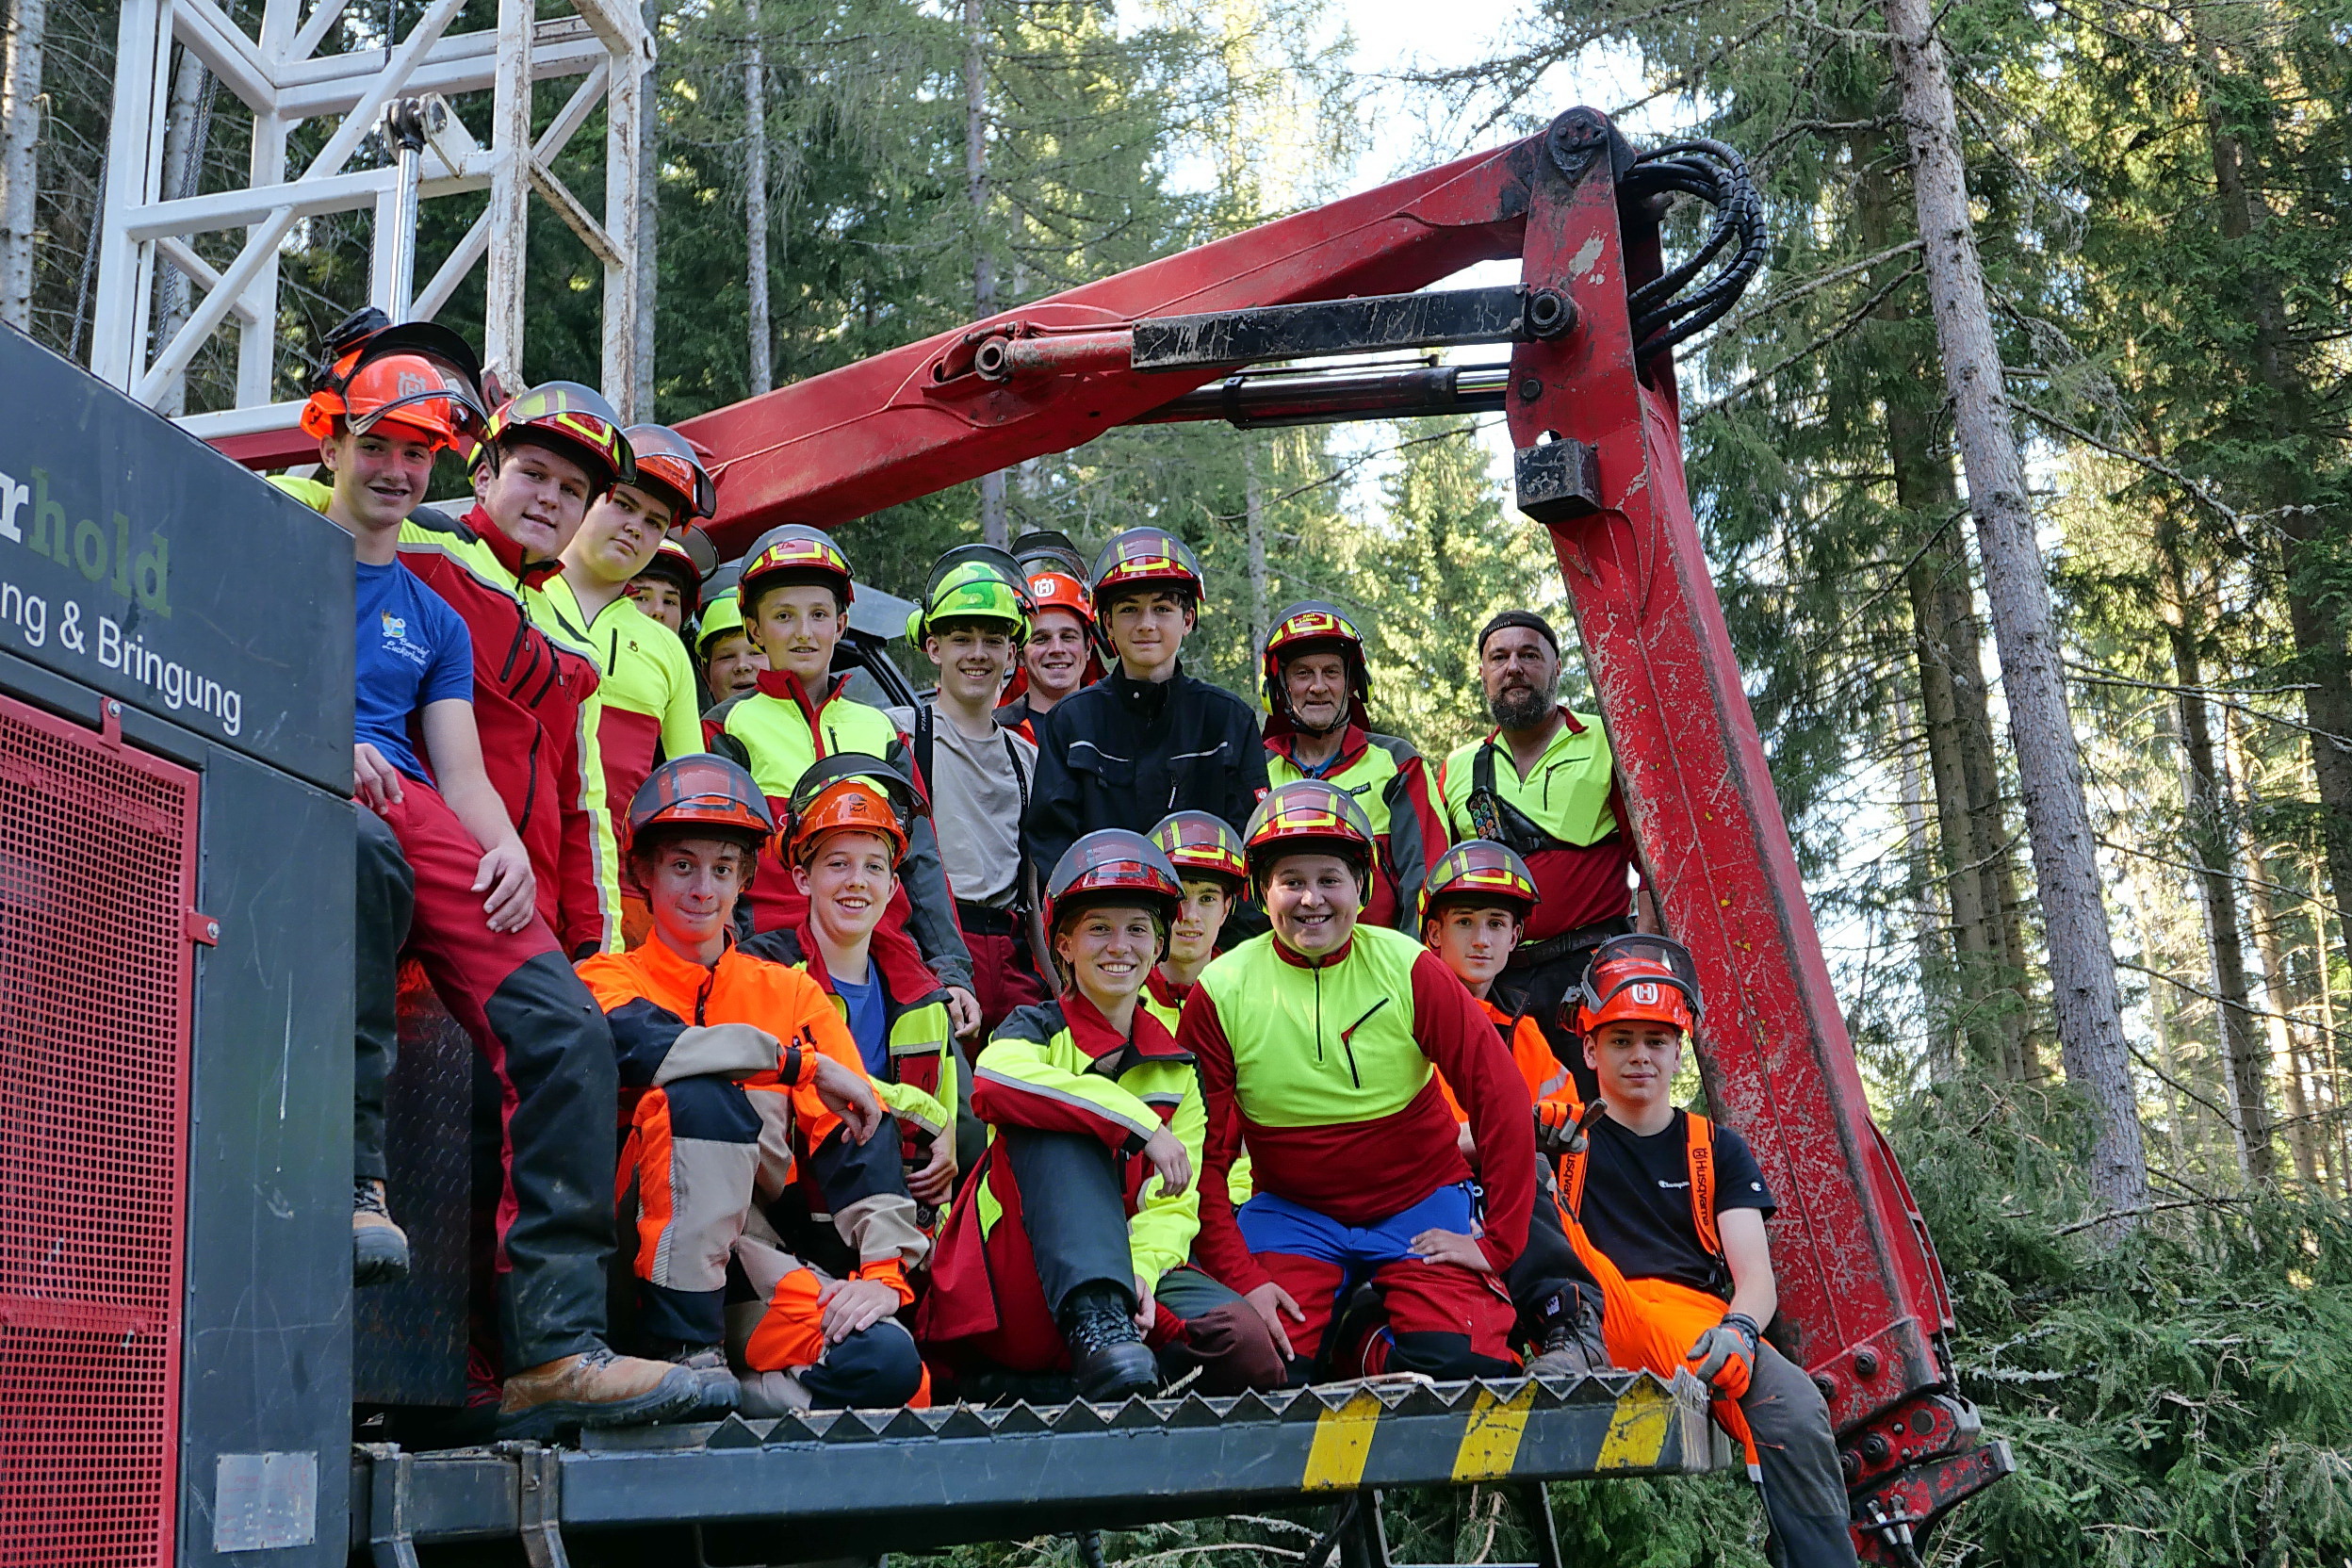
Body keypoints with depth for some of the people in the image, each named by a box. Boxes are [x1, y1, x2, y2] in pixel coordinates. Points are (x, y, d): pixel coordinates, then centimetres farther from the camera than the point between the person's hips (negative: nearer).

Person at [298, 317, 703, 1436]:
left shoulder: (434, 618, 31)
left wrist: (508, 849, -4)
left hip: (412, 810, 5)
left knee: (562, 1028, -18)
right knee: (364, 844, -43)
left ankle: (555, 1346, -22)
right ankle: (348, 1175, -39)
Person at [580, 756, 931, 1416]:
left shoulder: (791, 991, 15)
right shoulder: (606, 979, 7)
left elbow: (859, 1134, 4)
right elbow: (642, 1048, -20)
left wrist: (884, 1271, -11)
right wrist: (802, 1060, -16)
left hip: (761, 1260, 2)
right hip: (656, 1255, -2)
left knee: (887, 1363, -26)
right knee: (701, 1092, -29)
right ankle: (688, 1350, -26)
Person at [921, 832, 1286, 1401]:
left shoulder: (1177, 1071, 15)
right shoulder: (1038, 1029, 3)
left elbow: (1173, 1206, 5)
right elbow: (994, 1081, -24)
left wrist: (1143, 1270, -18)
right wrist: (1141, 1122, -27)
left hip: (1134, 1266, 3)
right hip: (1015, 1282, -3)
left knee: (1246, 1347, -26)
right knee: (1053, 1126, -29)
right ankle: (1091, 1315, -39)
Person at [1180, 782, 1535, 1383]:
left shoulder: (1407, 967, -9)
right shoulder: (1221, 992, -8)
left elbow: (1501, 1097, -9)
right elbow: (1204, 1156, -5)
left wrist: (1497, 1241, -12)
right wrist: (1241, 1277, -16)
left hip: (1420, 1204, 0)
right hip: (1291, 1213, 0)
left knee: (1464, 1365, -22)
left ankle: (1364, 1348, 11)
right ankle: (1328, 1328, 11)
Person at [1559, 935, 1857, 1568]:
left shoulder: (1717, 1149, 21)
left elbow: (1756, 1277, 7)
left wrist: (1737, 1329, -17)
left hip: (1707, 1324, 1)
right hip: (1599, 1320, -1)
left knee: (1795, 1411, -31)